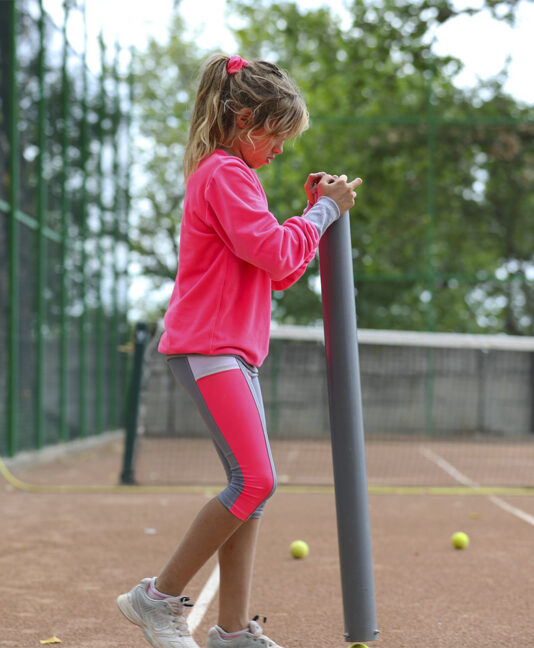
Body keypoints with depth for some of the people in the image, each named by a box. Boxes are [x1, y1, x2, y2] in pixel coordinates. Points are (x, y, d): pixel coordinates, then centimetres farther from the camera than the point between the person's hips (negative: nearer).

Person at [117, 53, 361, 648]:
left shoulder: (230, 175, 23)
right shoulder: (225, 174, -9)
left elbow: (278, 272, 22)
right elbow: (275, 254, -19)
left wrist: (316, 213, 12)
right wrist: (324, 211, -6)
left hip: (234, 349, 11)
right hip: (207, 346, -11)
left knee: (252, 484, 6)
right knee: (255, 480, -15)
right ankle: (158, 598, -6)